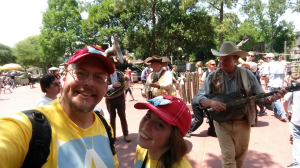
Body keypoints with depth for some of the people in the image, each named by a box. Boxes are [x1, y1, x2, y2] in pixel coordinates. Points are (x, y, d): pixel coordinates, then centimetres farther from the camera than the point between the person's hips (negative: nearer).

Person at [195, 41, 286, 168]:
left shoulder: (247, 74, -6)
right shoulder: (213, 76, -8)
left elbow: (260, 97, -3)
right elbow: (199, 97, -9)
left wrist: (271, 98, -25)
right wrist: (211, 102, -28)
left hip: (242, 122, 2)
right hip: (222, 122, -1)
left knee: (240, 156, 20)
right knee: (228, 156, 0)